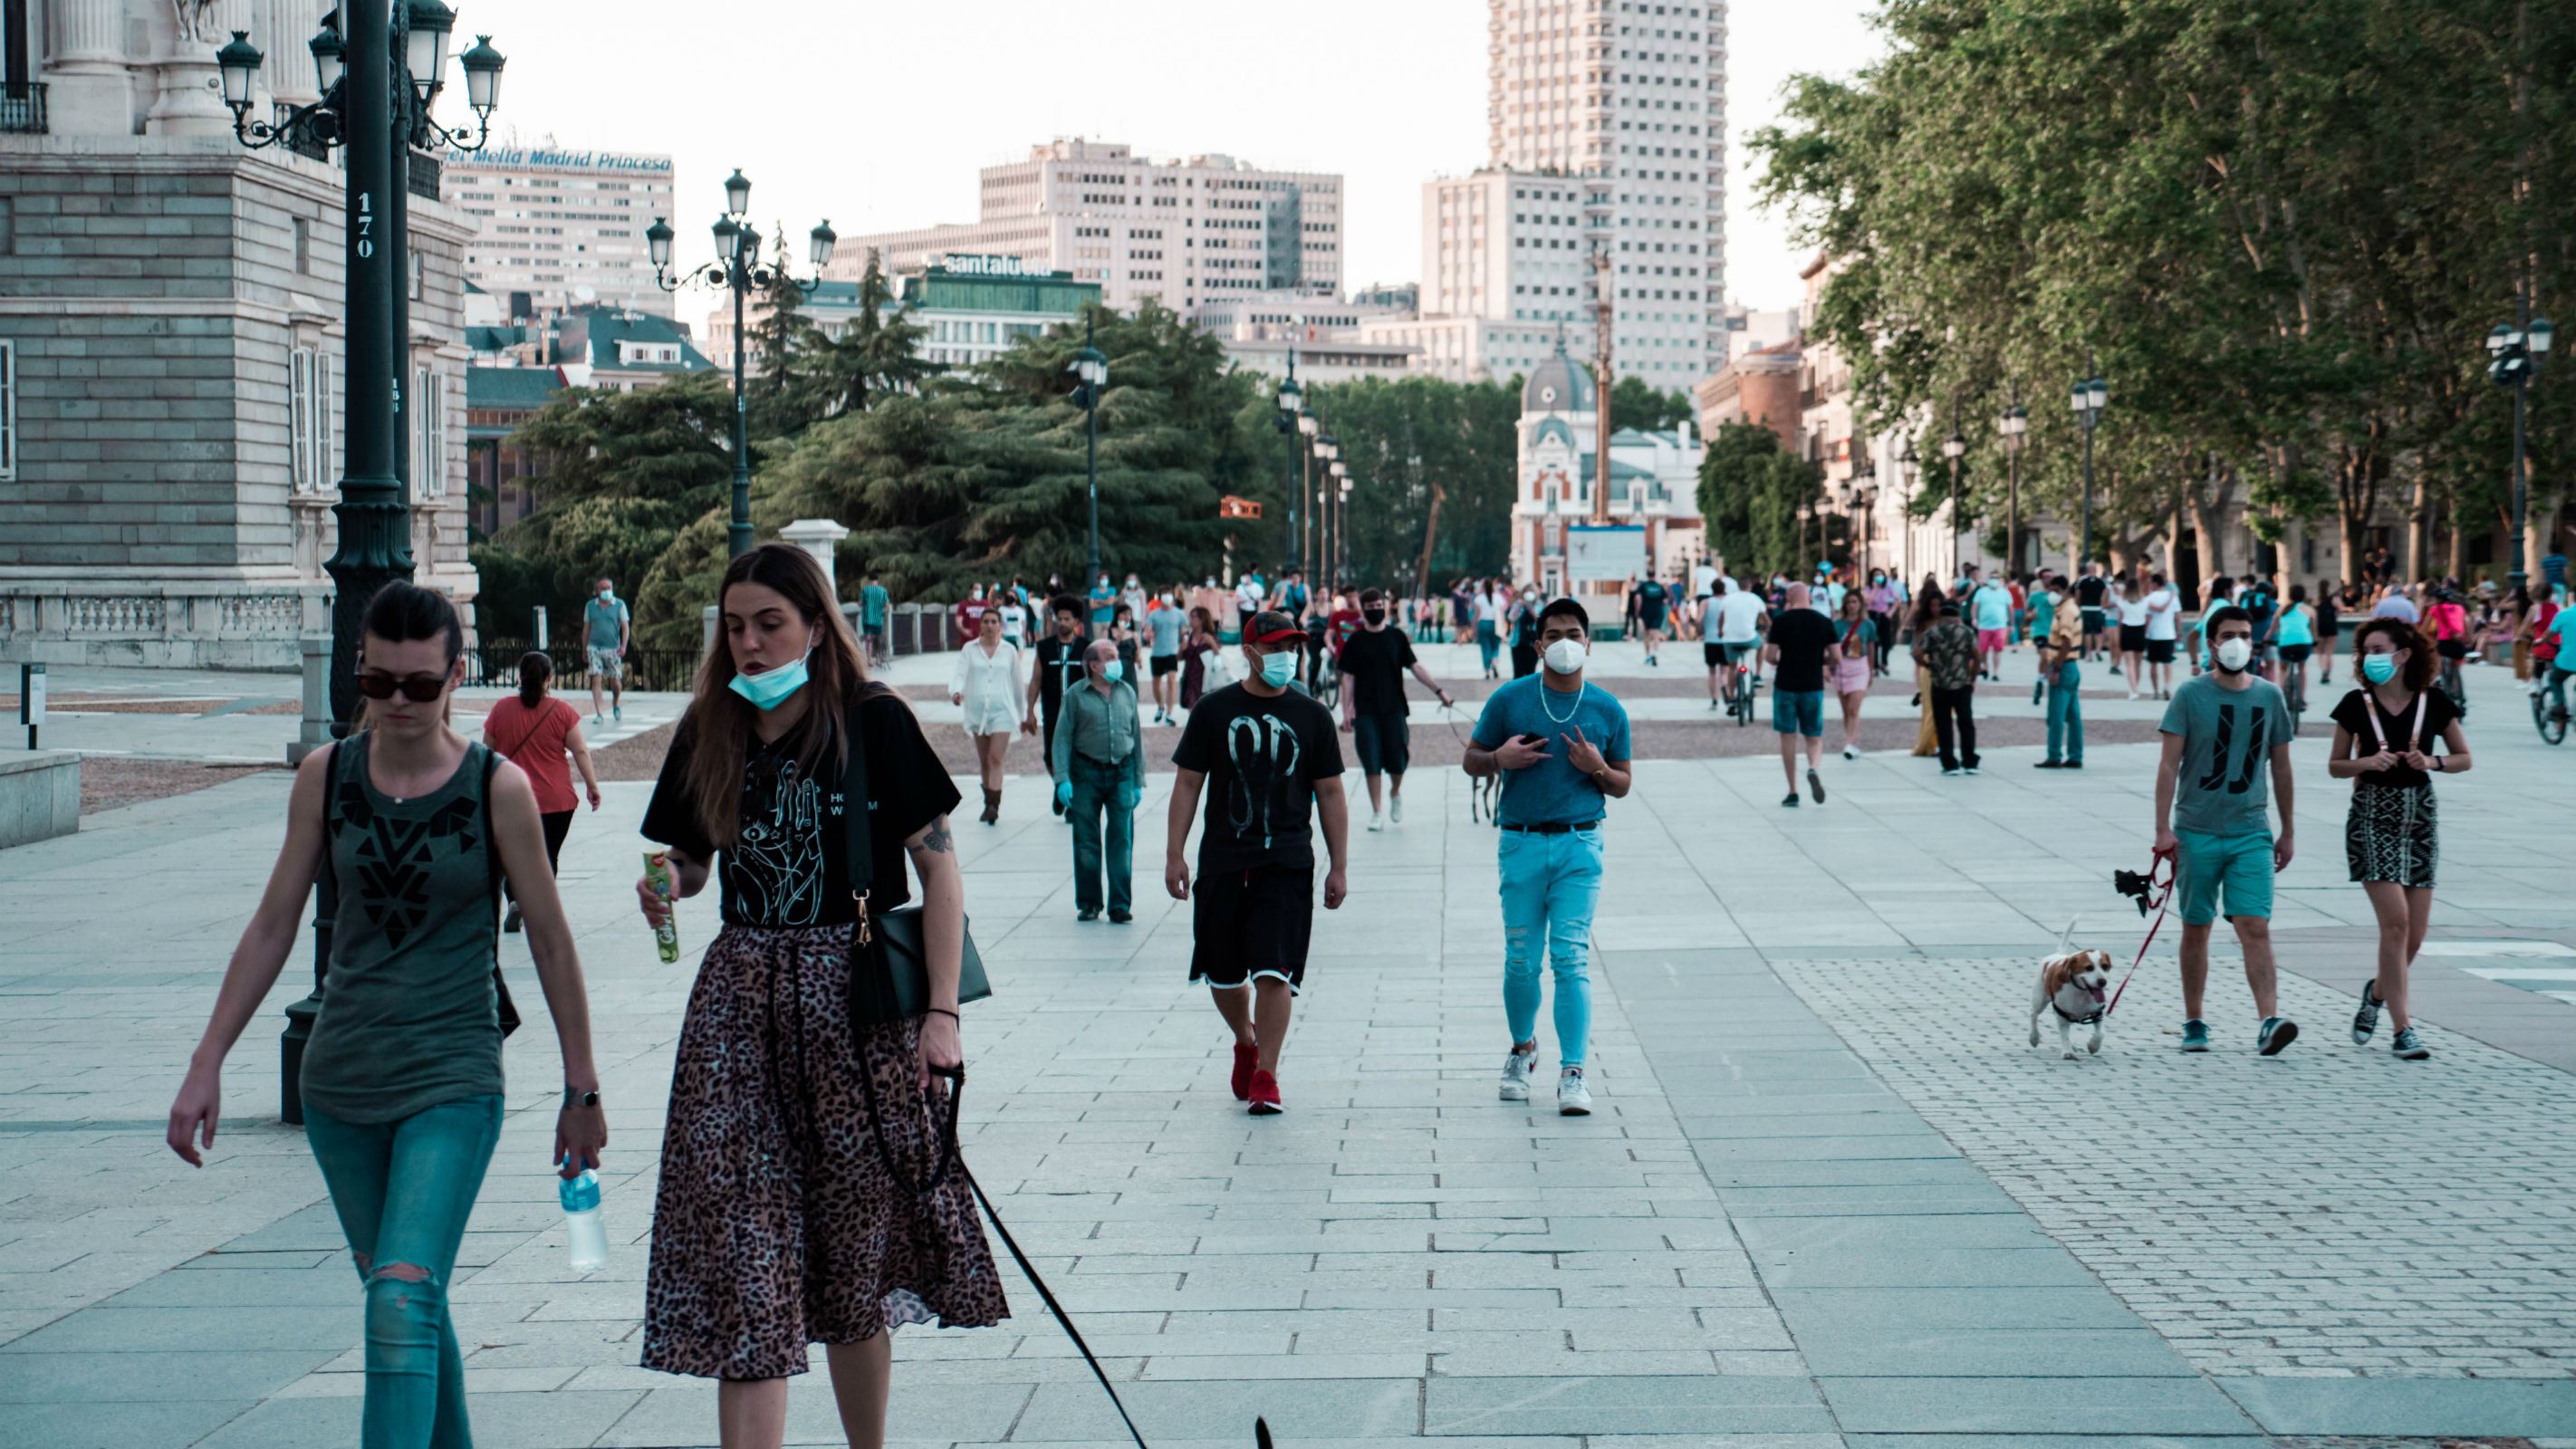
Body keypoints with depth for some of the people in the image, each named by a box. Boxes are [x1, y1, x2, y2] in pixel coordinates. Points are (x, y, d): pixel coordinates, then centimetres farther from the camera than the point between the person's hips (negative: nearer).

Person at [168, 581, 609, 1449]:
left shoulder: (498, 789, -7)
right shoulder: (325, 777, 2)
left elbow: (550, 941, 1)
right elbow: (273, 927, 8)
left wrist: (581, 1090, 5)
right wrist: (207, 1064, 5)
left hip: (453, 1082, -4)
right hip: (339, 1082, 4)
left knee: (404, 1300, -17)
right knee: (401, 1300, 13)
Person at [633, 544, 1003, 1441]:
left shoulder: (874, 723, -4)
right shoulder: (709, 736, 8)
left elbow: (940, 870, -4)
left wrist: (941, 1012, -10)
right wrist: (665, 888, -6)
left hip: (861, 1004, -3)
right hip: (741, 1005, 3)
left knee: (857, 1256, 7)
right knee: (745, 1264, -6)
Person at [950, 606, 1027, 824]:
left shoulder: (1009, 651, 7)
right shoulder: (970, 650, 6)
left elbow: (1018, 683, 14)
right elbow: (959, 674, -5)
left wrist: (1023, 714, 18)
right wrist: (956, 692, -28)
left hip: (1002, 710, -2)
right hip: (976, 711, 2)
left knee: (996, 758, -14)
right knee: (984, 761, 9)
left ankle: (994, 805, -20)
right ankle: (989, 802, 23)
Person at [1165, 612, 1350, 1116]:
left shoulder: (1312, 716, 5)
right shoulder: (1214, 710, 3)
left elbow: (1330, 793, 9)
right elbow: (1188, 783, 6)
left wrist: (1339, 866, 5)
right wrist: (1174, 854, 0)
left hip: (1287, 864, -1)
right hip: (1222, 861, 1)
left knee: (1274, 971, -11)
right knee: (1223, 975, 9)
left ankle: (1265, 1076, -3)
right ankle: (1246, 1043, 37)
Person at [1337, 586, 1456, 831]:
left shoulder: (1396, 637, 6)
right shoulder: (1356, 642, 4)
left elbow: (1415, 667, 5)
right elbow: (1348, 678, 4)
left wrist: (1438, 690, -4)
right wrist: (1346, 712, -1)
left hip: (1394, 709, 1)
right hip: (1366, 712, -1)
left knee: (1397, 760, 0)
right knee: (1371, 764, -1)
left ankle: (1395, 793, 30)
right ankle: (1377, 813, 8)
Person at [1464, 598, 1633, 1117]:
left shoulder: (1607, 710, 6)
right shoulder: (1509, 700, 4)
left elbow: (1623, 785, 14)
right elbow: (1472, 761, 12)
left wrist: (1598, 768, -8)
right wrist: (1500, 758, -10)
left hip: (1580, 846, -1)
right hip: (1521, 845, 1)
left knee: (1571, 958, -10)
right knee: (1521, 961, 5)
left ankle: (1572, 1074, -9)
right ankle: (1522, 1048, 31)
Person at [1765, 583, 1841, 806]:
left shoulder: (1781, 621, -6)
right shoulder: (1824, 622, 0)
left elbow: (1771, 657, -10)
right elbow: (1837, 658, 0)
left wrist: (1765, 646, 13)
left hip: (1785, 685, -1)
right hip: (1813, 686, 1)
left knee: (1788, 737, 7)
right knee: (1815, 737, 11)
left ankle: (1793, 793, 7)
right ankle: (1814, 769, -20)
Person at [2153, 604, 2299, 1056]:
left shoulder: (2269, 696, 6)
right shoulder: (2191, 694, -2)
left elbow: (2280, 767, 14)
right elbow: (2169, 764, -4)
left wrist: (2287, 831, 16)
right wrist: (2163, 828, -12)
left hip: (2251, 833, 1)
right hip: (2196, 831, -1)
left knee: (2255, 926, -11)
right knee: (2196, 929, 8)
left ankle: (2269, 1022, -18)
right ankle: (2194, 1023, 19)